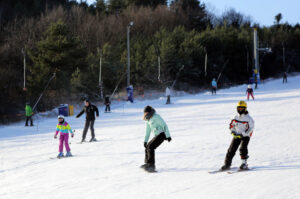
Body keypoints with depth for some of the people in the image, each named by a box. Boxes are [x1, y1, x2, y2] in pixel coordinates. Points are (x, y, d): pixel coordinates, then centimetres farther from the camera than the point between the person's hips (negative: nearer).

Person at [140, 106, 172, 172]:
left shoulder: (156, 117, -13)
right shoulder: (148, 120, 15)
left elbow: (164, 125, -15)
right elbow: (148, 131, 23)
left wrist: (168, 136, -19)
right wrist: (145, 141, 21)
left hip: (161, 134, -10)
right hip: (157, 135, 10)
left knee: (150, 147, -18)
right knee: (147, 147, 16)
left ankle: (151, 165, -17)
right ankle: (147, 163, 27)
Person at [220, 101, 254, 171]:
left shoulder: (248, 118, -12)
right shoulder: (236, 117, 4)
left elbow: (250, 129, -15)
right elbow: (231, 125, 15)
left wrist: (242, 134, -22)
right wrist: (233, 132, -3)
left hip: (245, 136, -5)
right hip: (236, 136, 5)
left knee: (243, 148, -24)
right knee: (232, 149, -1)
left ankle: (244, 164, -12)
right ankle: (227, 164, 7)